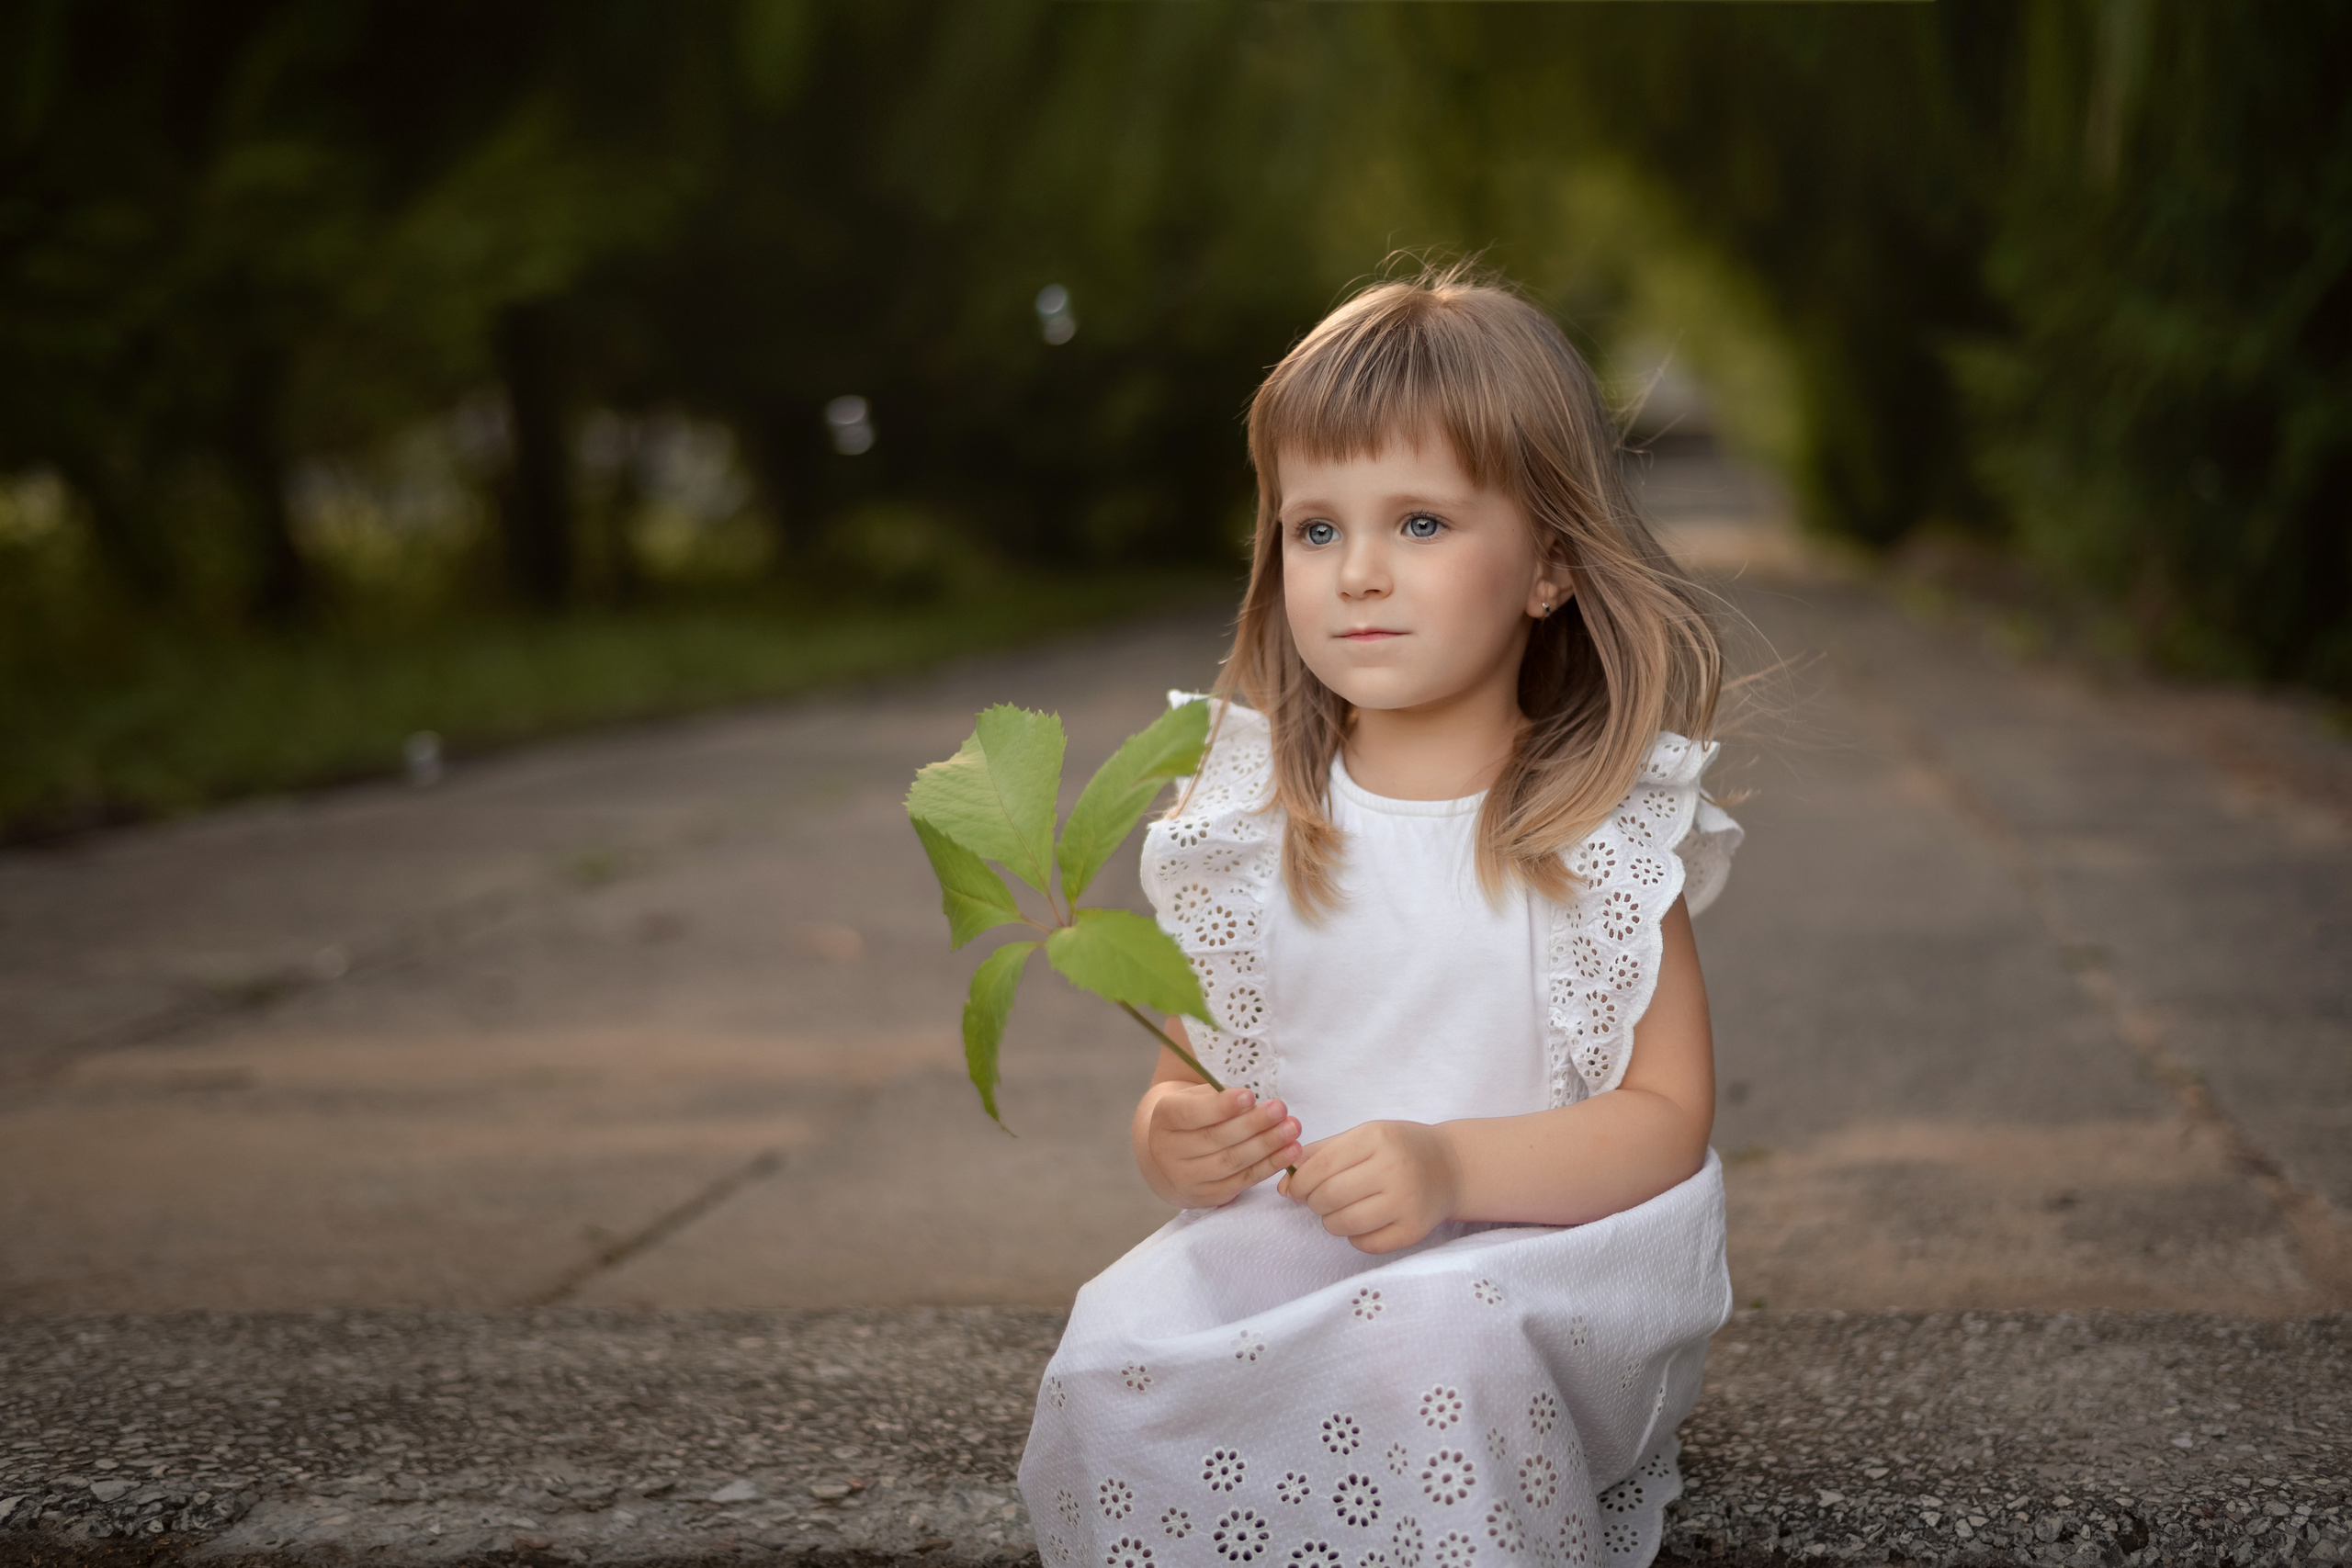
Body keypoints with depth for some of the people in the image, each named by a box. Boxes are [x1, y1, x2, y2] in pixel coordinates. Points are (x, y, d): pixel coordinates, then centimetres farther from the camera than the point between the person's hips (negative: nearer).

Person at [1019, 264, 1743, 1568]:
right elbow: (1190, 1069, 12)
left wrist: (1452, 1165, -24)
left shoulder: (1603, 824, -2)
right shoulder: (1246, 820, 7)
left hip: (1548, 1242, -3)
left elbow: (1667, 1115, -7)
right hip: (1284, 1235, 3)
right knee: (1117, 1350, -26)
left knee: (1425, 1334, -36)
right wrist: (1176, 1141, -14)